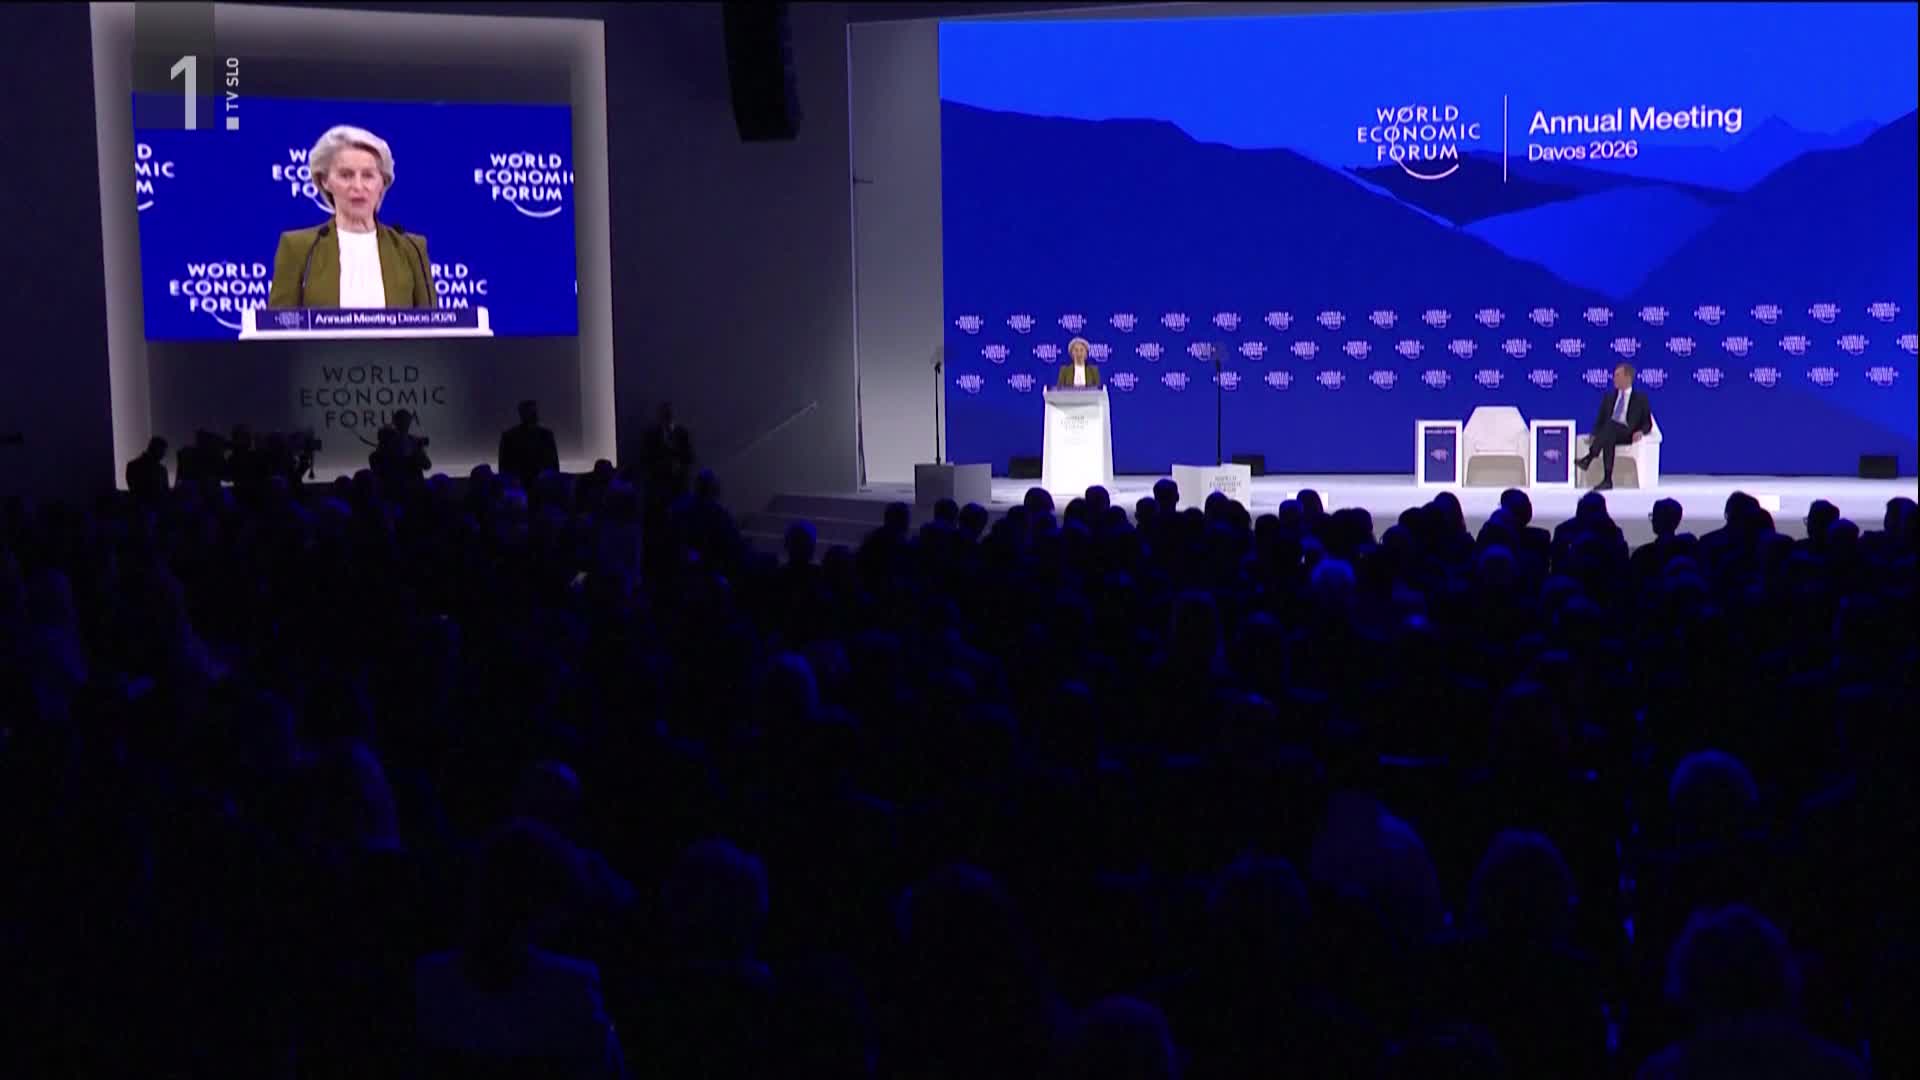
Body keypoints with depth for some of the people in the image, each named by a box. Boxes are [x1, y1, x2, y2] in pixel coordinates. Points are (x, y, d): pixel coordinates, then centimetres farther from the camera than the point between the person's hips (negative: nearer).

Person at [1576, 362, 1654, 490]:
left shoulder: (1641, 397, 13)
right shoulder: (1609, 396, 22)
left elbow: (1647, 423, 10)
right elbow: (1600, 419, 17)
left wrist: (1641, 431, -14)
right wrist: (1595, 435, -4)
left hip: (1628, 435, -3)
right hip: (1609, 432, 3)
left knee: (1611, 425, -38)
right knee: (1608, 439, -38)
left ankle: (1588, 458, -49)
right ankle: (1607, 480, -48)